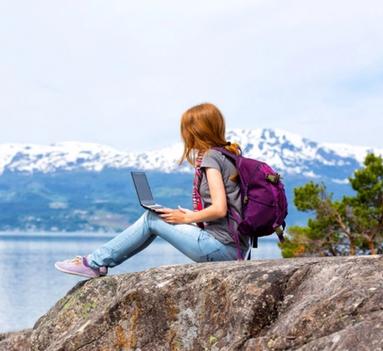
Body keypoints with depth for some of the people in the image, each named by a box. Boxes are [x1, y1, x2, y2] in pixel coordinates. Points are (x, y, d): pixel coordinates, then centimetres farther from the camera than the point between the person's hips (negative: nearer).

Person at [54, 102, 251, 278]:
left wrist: (186, 218, -8)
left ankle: (96, 263, 8)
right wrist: (190, 214, 12)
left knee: (151, 219, 0)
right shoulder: (227, 155, 16)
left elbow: (219, 209, -22)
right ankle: (98, 261, 16)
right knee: (154, 218, 14)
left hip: (221, 247, -9)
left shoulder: (211, 158, -12)